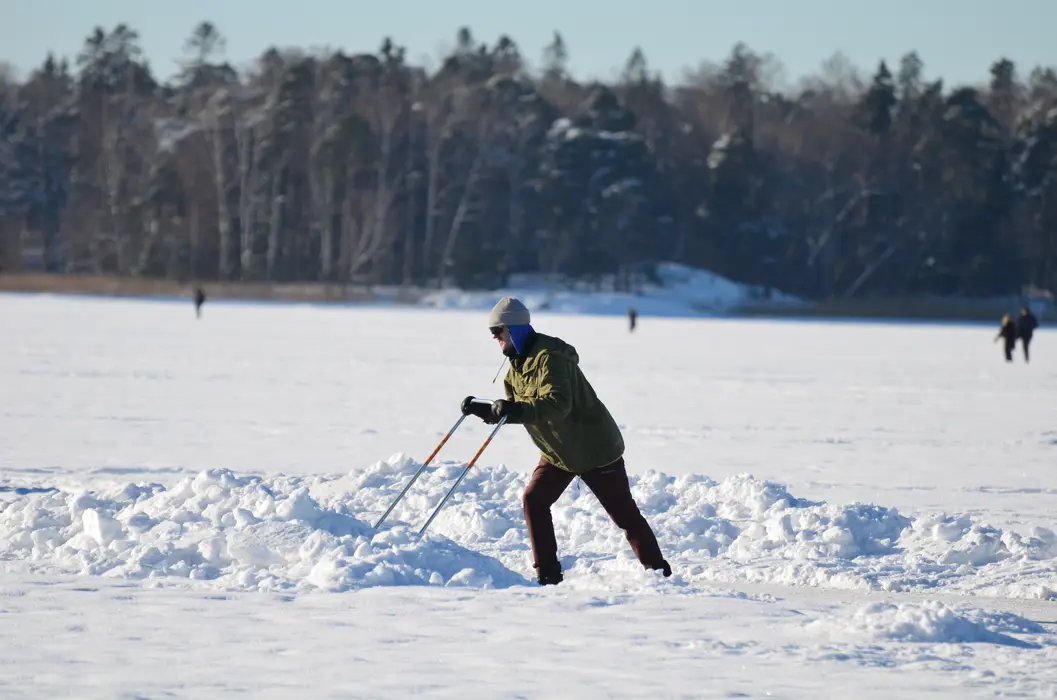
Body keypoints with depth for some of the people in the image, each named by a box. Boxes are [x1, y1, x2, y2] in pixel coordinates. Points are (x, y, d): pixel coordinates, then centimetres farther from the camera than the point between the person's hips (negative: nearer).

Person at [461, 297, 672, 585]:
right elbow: (515, 410, 12)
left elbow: (559, 404, -39)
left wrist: (519, 409, -52)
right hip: (558, 451, 9)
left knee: (623, 512, -2)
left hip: (595, 448, -9)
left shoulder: (549, 356, -25)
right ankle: (547, 573, -1)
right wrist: (484, 410, -3)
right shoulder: (518, 363, 5)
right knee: (533, 500, -5)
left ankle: (658, 570, 9)